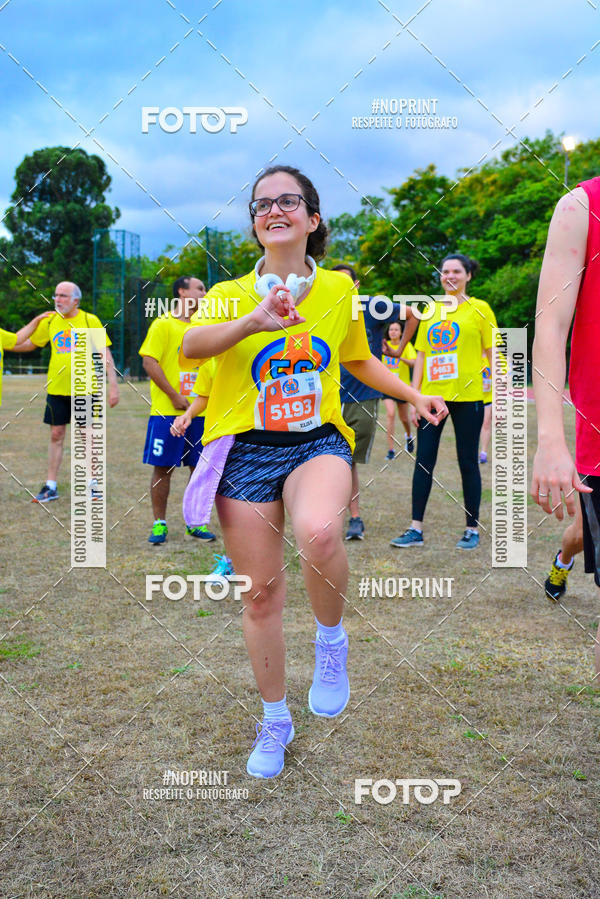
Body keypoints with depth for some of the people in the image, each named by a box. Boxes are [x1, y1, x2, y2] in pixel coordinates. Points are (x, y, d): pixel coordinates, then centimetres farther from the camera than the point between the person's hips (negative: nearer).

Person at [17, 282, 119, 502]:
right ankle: (51, 487, 13)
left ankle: (91, 485, 15)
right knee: (56, 435, 6)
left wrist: (113, 385, -9)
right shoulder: (50, 321, 7)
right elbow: (28, 344, 17)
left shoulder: (90, 321, -3)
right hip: (56, 388, 3)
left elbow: (105, 353, -3)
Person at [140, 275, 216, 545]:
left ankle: (195, 522, 17)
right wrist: (174, 397, -14)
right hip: (167, 411, -5)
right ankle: (159, 524, 11)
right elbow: (149, 362, -11)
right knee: (162, 468, 0)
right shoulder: (163, 324, -4)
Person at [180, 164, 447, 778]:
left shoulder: (339, 288, 8)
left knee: (318, 533, -35)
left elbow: (359, 360, 24)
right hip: (245, 449, 1)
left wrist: (414, 395, 16)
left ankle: (331, 639, -3)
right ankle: (275, 718, 28)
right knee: (260, 595, 4)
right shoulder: (231, 293, 3)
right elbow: (190, 347, -18)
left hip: (317, 441, 0)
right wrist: (254, 320, -33)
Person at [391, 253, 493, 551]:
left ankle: (472, 529, 14)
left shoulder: (478, 309, 1)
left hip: (467, 396, -4)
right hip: (432, 395, 4)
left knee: (467, 462, 3)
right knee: (423, 460, 2)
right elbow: (421, 357, 12)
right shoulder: (430, 312, 12)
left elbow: (493, 355, -1)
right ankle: (416, 529, 7)